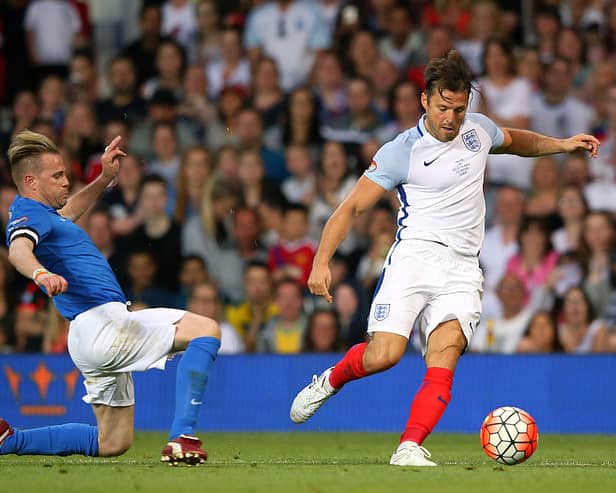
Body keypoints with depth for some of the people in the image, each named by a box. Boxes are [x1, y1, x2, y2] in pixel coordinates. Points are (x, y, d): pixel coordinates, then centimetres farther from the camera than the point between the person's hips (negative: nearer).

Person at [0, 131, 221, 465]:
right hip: (100, 322, -11)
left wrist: (105, 178, 35)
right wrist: (41, 273, -54)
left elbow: (67, 212, 45)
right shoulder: (28, 215, -9)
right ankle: (181, 439, -27)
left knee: (112, 443, 17)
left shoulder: (41, 213, 21)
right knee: (205, 331, -15)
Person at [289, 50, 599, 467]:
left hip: (463, 268, 3)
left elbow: (514, 141, 37)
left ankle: (410, 447, -27)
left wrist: (562, 145, 24)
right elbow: (352, 207, -2)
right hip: (415, 255, -3)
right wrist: (322, 262, -13)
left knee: (443, 359, -20)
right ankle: (331, 379, 14)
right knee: (384, 355, -18)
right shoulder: (401, 152, -3)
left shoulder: (477, 128, 12)